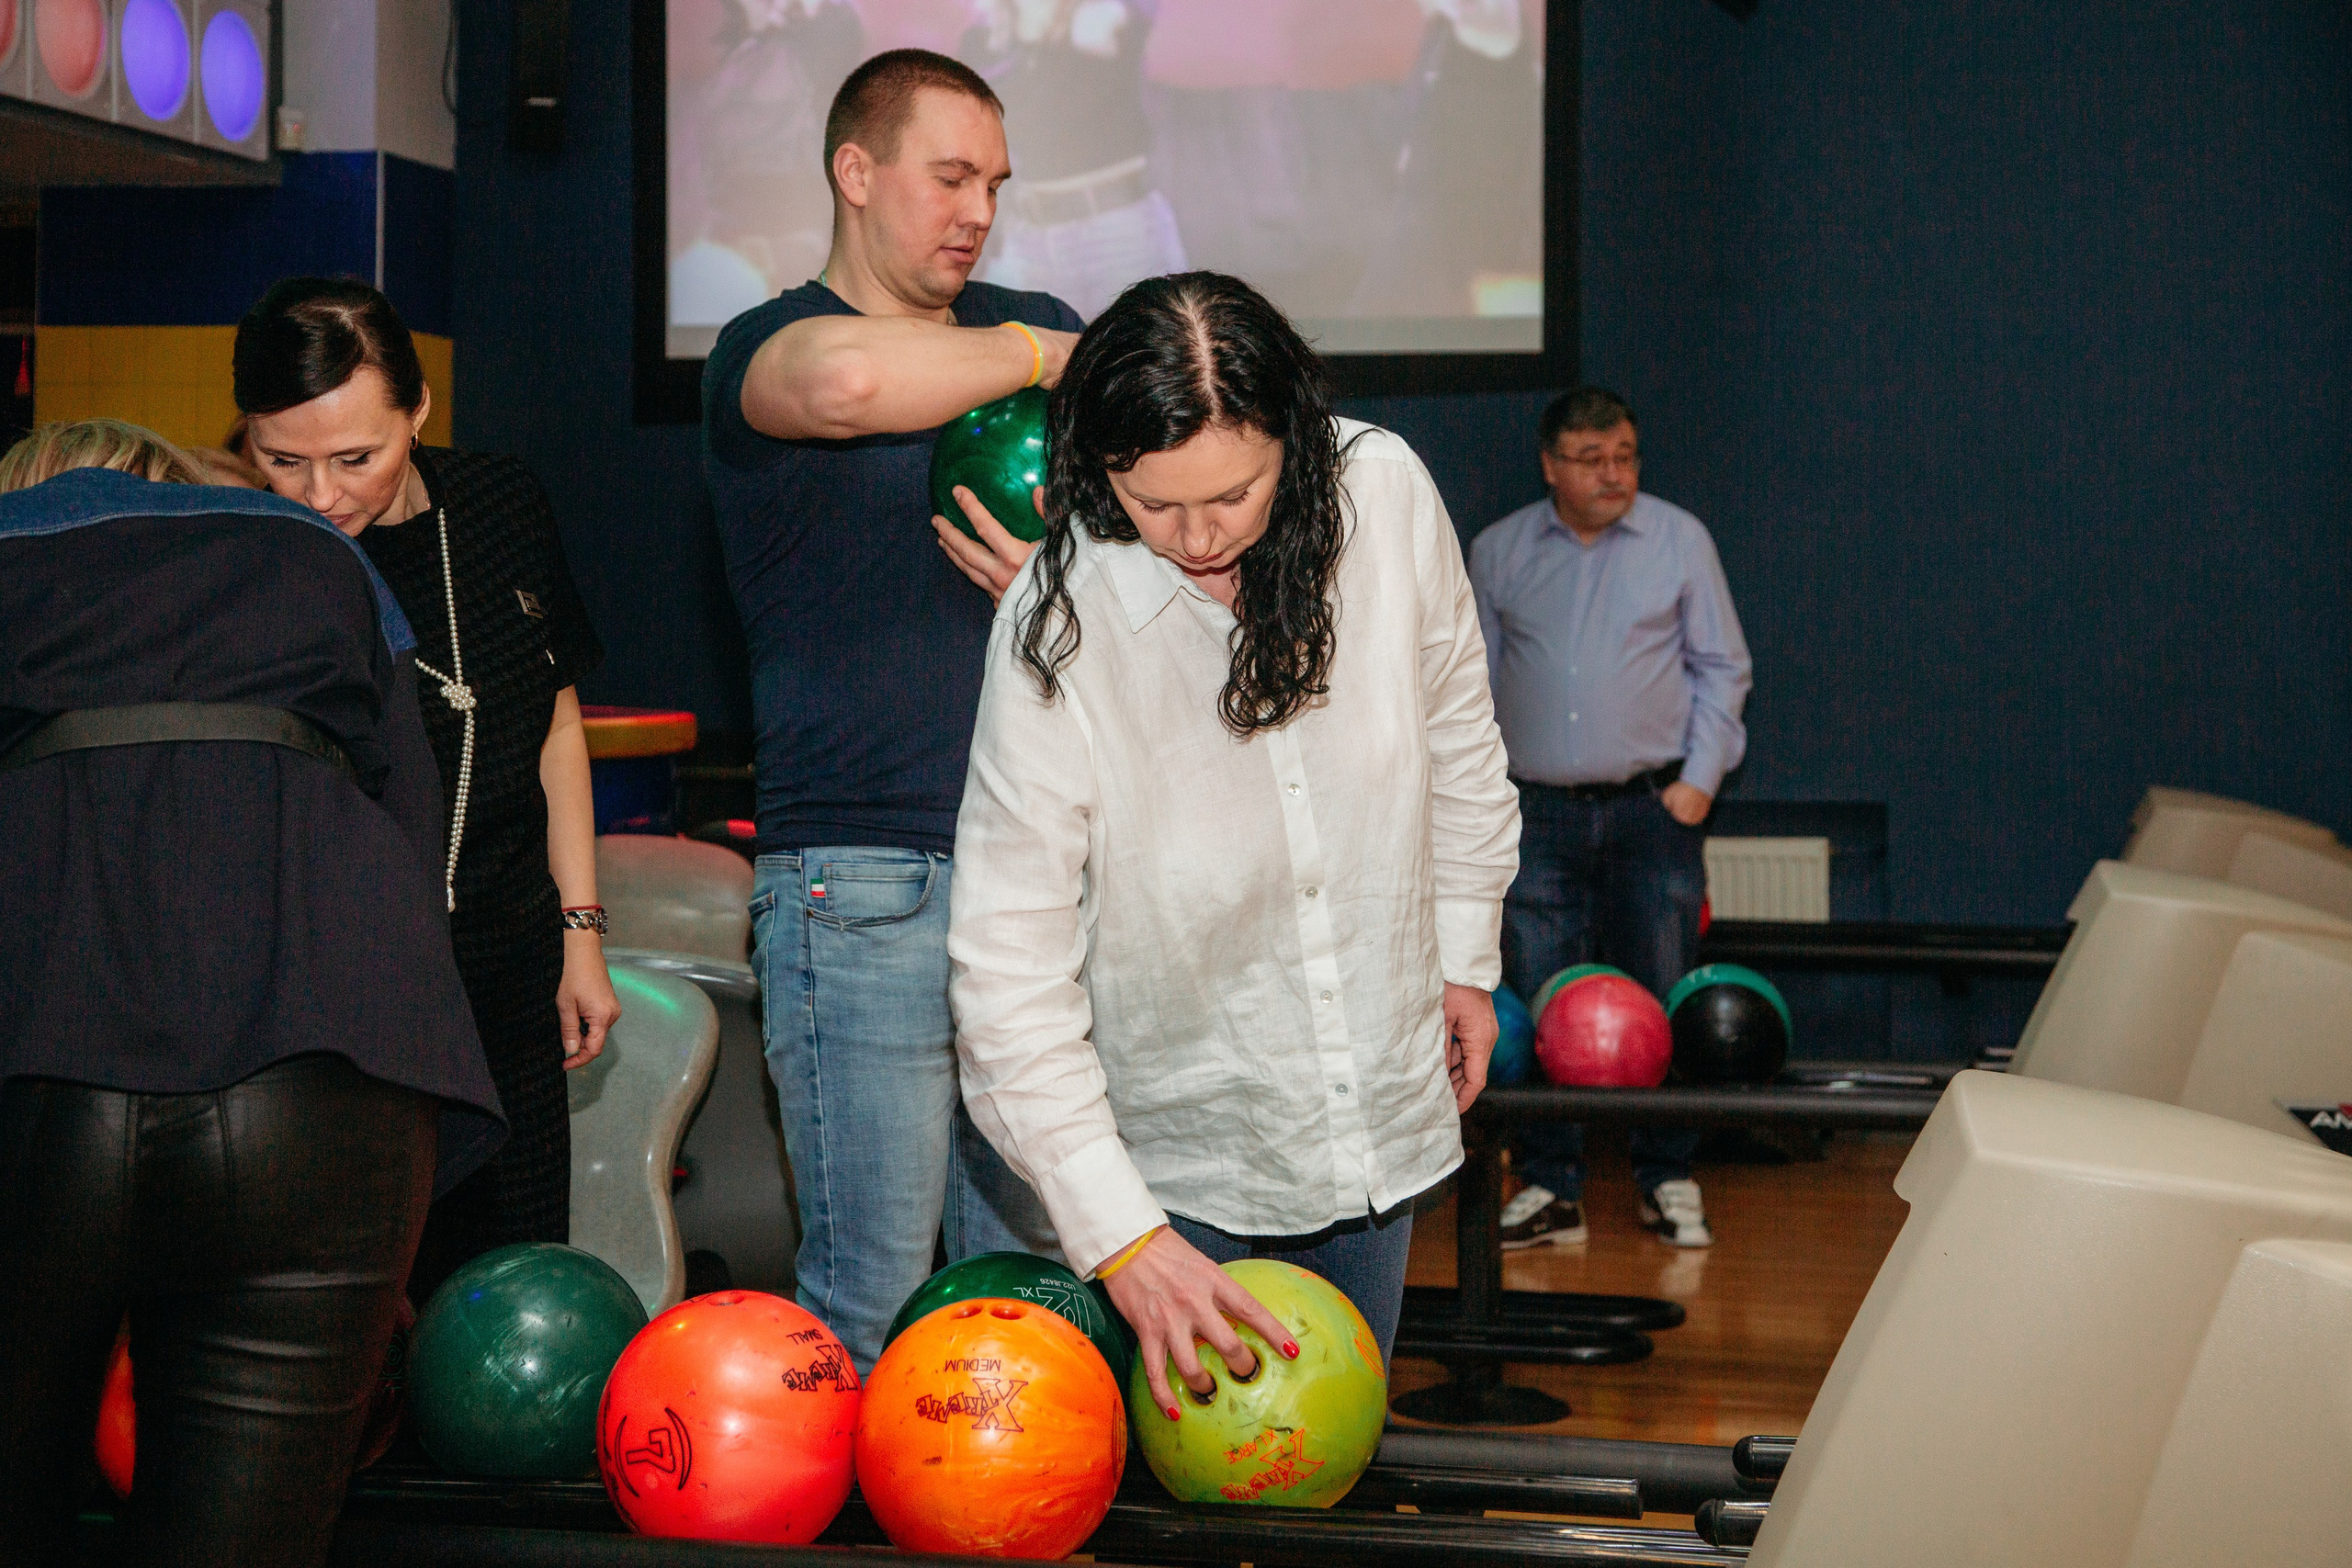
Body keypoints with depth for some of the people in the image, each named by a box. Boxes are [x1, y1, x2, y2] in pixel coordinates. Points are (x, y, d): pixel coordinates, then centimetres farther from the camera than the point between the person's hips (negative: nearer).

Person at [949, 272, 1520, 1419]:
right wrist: (1118, 1234, -27)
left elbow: (1457, 738, 7)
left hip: (1378, 1107, 3)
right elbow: (1011, 966, -22)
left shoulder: (1385, 493, -13)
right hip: (1178, 1157, -3)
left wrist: (1465, 953, 16)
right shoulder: (1057, 629, -22)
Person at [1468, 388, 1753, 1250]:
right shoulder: (1498, 553, 7)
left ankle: (1667, 1179, 12)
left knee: (1662, 1002, 0)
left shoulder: (1679, 539, 4)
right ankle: (1550, 1186, 8)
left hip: (1653, 807, -1)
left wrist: (1699, 777, -1)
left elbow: (1721, 668, 8)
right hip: (1540, 813, 1)